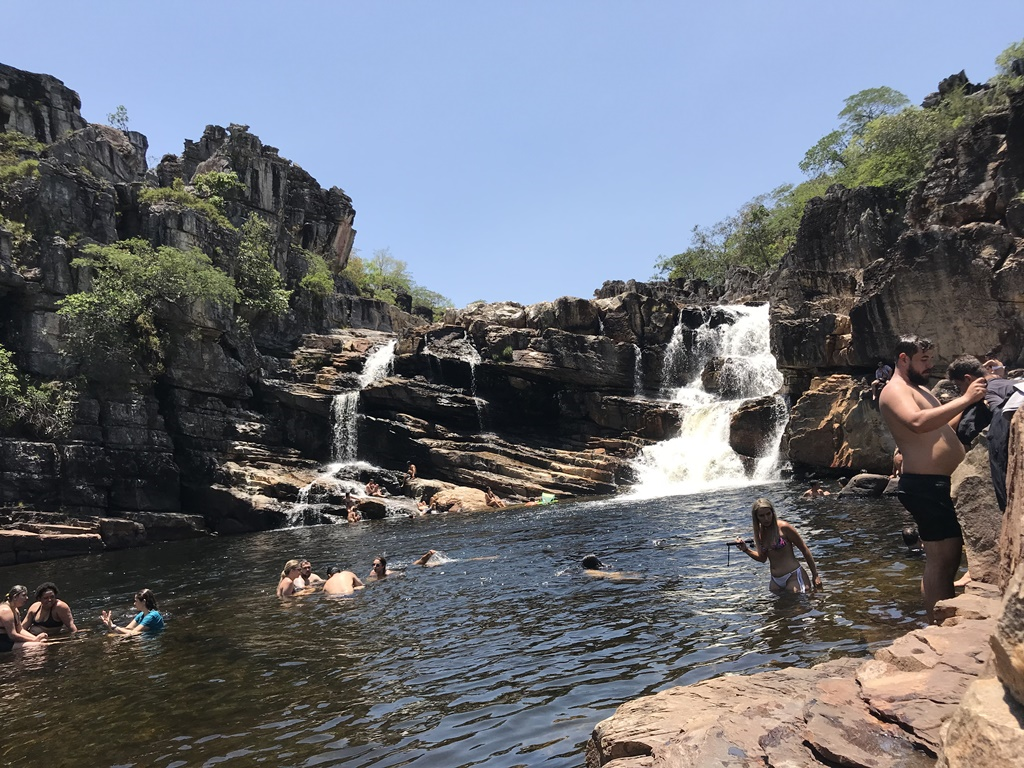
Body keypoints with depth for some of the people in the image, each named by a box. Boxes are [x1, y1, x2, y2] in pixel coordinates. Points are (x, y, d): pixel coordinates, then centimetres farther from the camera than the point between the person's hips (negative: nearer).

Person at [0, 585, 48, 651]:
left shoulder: (15, 610, 14)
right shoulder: (6, 610, -19)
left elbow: (20, 630, 10)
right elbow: (12, 635, -23)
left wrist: (36, 638, -6)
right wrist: (34, 640, -20)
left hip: (8, 641, 10)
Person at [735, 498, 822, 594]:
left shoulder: (783, 527, -12)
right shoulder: (760, 532, 5)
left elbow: (805, 550, -5)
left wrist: (815, 575, -4)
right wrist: (746, 549, -1)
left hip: (794, 577, -6)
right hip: (775, 581, 6)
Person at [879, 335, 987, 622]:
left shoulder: (919, 388, 21)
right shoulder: (894, 391, -12)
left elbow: (942, 424, 26)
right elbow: (918, 422, -32)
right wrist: (965, 399, -30)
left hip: (945, 482, 10)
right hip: (927, 485, -10)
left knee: (950, 556, 15)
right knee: (941, 559, -9)